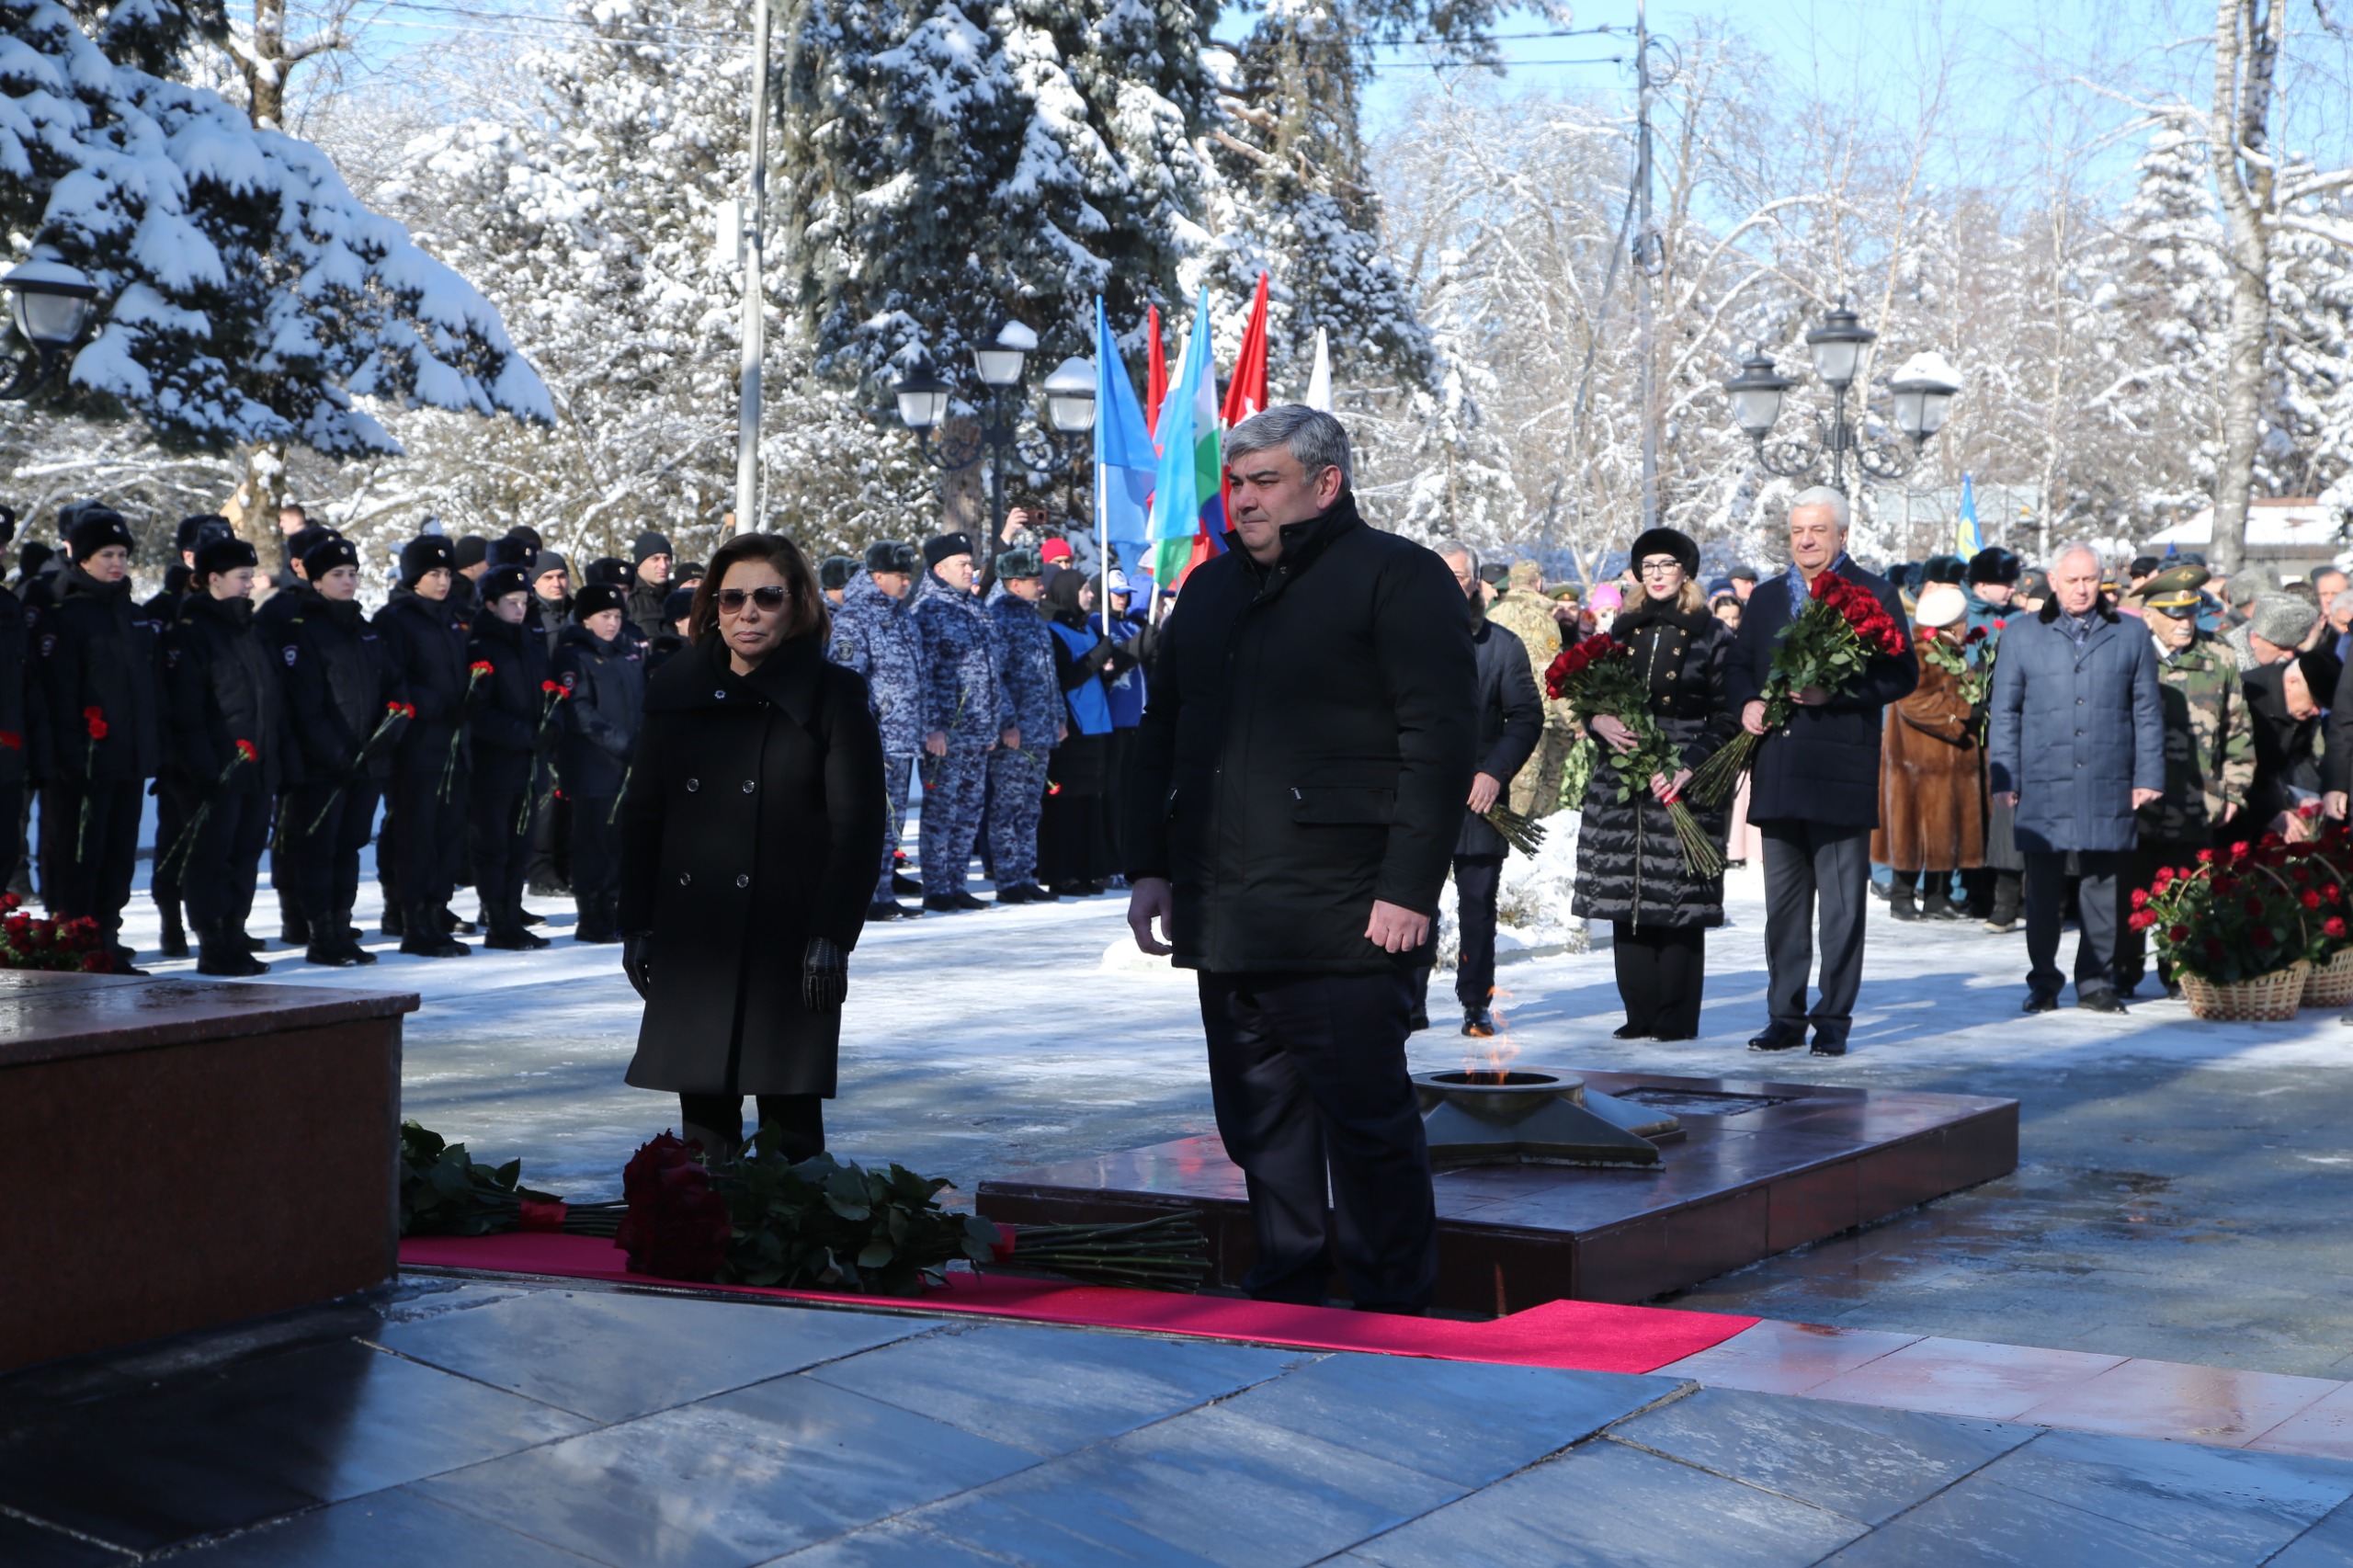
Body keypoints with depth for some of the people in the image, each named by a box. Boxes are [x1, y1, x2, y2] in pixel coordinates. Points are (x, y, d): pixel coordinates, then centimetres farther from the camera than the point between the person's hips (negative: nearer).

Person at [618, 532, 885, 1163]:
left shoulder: (833, 696, -2)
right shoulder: (677, 690, 10)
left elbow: (857, 827, -5)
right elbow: (641, 815, 13)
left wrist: (832, 936, -13)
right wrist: (637, 924, 6)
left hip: (790, 939, -3)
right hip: (691, 940, 4)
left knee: (790, 1110, -1)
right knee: (702, 1110, 6)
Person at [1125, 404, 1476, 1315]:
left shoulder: (1398, 579, -3)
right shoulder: (1211, 589, 18)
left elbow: (1442, 741, -10)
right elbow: (1161, 736, 22)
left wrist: (1408, 890, -16)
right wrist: (1150, 866, 12)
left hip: (1343, 925, -7)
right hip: (1222, 922, 7)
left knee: (1366, 1118, -3)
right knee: (1260, 1127, 11)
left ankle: (1393, 1313, 7)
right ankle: (1282, 1301, 21)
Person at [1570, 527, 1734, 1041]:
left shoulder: (1711, 635, 1)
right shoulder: (1624, 630, 15)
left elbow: (1726, 715, -3)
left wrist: (1689, 767, -14)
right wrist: (1598, 719, -3)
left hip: (1683, 781, -4)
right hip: (1621, 779, 4)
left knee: (1679, 900, -6)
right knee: (1626, 899, 2)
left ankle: (1675, 1017, -1)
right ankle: (1640, 1013, 8)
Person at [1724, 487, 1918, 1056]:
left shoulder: (1873, 594, 0)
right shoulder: (1766, 599, 17)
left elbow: (1902, 674, -6)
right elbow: (1737, 665, 22)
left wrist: (1836, 692, -18)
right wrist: (1745, 703, 1)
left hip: (1841, 773, -5)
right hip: (1778, 777, 5)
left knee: (1841, 905, -1)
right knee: (1783, 901, 10)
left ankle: (1834, 1020, 5)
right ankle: (1786, 1017, 16)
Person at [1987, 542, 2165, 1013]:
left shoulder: (2129, 637, 11)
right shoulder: (2022, 634, 9)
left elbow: (2147, 712, 11)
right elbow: (2005, 711, 9)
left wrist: (2148, 777, 4)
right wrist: (2005, 777, 1)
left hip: (2108, 788, 1)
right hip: (2044, 785, 0)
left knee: (2103, 886, 2)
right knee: (2043, 889, 2)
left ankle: (2096, 982, 11)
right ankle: (2043, 983, 11)